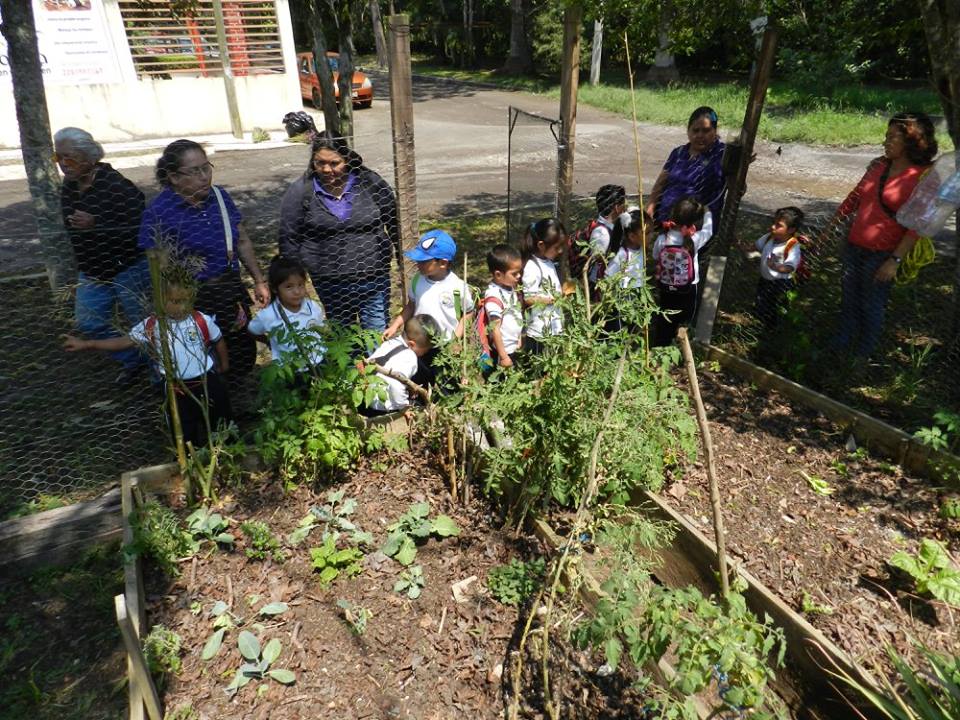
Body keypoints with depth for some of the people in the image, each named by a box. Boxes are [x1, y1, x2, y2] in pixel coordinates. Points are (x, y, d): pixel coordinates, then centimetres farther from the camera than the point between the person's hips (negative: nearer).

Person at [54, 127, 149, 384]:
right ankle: (132, 360, 32)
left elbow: (139, 231, -27)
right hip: (91, 272, 9)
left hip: (128, 270, -8)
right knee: (88, 323, 14)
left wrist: (95, 225, -34)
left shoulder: (117, 187, -22)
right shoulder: (68, 187, 3)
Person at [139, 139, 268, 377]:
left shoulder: (220, 196, 2)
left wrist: (259, 281, 9)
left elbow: (243, 242, 11)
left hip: (232, 292, 5)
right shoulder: (159, 211, -13)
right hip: (193, 301, -5)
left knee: (245, 360, 18)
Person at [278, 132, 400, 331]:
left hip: (374, 279, 0)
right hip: (329, 285, 0)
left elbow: (395, 225, 3)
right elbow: (289, 240, 0)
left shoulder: (370, 182, -4)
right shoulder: (299, 192, -6)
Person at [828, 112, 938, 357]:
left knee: (871, 307, 7)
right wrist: (829, 229, 16)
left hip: (882, 254, -5)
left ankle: (863, 356, 24)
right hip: (854, 246, 5)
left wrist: (895, 260, -21)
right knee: (848, 301, 15)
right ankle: (839, 347, 31)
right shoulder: (878, 165, 5)